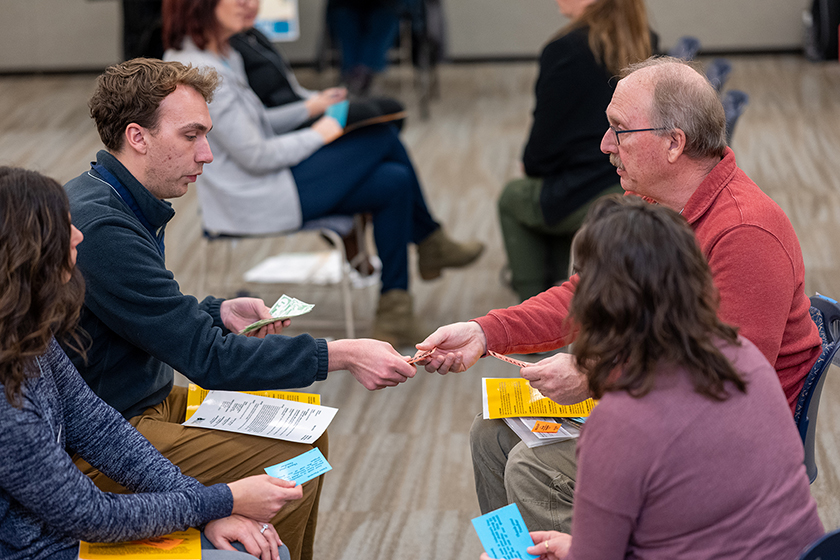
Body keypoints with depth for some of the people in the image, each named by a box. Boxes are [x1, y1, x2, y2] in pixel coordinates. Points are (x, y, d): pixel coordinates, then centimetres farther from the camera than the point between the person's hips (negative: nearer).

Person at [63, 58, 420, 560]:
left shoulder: (122, 205, 6)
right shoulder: (101, 228, -27)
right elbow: (207, 358, -27)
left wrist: (220, 313, 1)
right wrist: (342, 355, -25)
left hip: (149, 402, 10)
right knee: (292, 465, -16)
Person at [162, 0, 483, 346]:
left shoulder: (222, 57, 10)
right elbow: (255, 157, -21)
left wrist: (308, 109, 10)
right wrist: (318, 135, -8)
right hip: (256, 201, -10)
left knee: (393, 182, 3)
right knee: (383, 138, -4)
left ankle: (394, 314, 9)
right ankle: (431, 243, 16)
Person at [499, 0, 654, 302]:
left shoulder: (565, 50, -17)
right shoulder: (646, 43, 3)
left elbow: (543, 146, -12)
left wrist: (531, 164, 14)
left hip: (589, 200, -6)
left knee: (512, 199, 27)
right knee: (556, 199, 37)